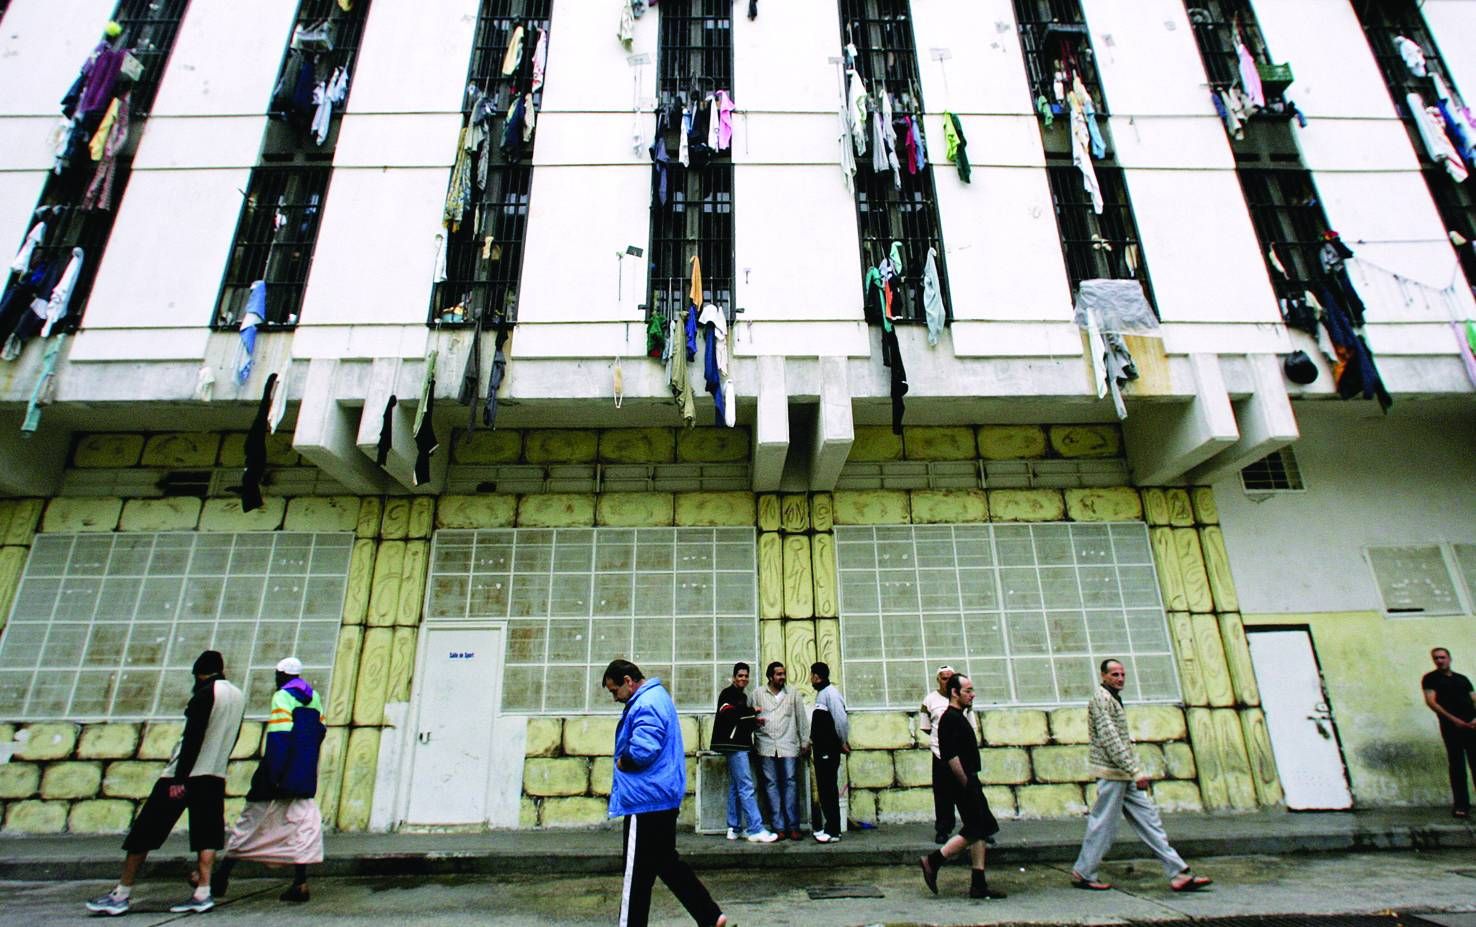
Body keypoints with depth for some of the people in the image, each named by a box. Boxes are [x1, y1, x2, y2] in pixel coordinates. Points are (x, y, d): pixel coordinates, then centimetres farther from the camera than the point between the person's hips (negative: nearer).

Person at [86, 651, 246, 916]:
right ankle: (202, 894, -1)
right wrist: (215, 766, 22)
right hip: (214, 776, 6)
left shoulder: (205, 694, -11)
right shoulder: (239, 697, 11)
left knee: (145, 831, 6)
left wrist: (179, 779, -17)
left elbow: (193, 737, -17)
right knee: (206, 835, 6)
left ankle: (121, 895, 13)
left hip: (185, 774, -6)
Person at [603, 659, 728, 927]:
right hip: (662, 797, 11)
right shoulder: (657, 697, 14)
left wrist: (621, 762, -11)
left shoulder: (645, 706, -20)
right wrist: (626, 760, 6)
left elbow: (642, 751, -30)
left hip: (646, 801, -11)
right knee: (667, 863, 18)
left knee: (637, 875, 2)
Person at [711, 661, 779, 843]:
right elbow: (727, 712, -23)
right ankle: (756, 830, -11)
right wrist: (752, 712, -14)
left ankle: (734, 829, 16)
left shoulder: (742, 695, 21)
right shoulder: (728, 693, -7)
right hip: (733, 744, -10)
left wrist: (753, 722, 1)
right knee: (746, 787, -11)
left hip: (740, 745, 10)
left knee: (735, 787, 11)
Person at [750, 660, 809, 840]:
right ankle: (778, 827, 6)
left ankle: (793, 827, 4)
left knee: (789, 784, -1)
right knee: (771, 785, 1)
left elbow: (801, 720, 11)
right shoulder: (758, 694, 8)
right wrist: (755, 720, -11)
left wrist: (805, 742, 7)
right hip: (766, 746, 0)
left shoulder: (794, 694, 10)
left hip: (789, 746, 0)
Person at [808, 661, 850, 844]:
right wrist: (813, 741, 13)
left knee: (829, 789, -4)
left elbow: (841, 719, -21)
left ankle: (833, 831, 2)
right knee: (823, 788, 13)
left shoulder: (830, 692, -14)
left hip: (829, 749, -9)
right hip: (821, 748, 9)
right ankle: (829, 826, 21)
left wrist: (844, 742, -13)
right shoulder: (821, 693, 14)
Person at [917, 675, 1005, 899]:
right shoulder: (950, 718, -17)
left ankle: (979, 885, 15)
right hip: (963, 784, -10)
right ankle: (932, 861, -1)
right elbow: (951, 756, -24)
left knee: (980, 830, 10)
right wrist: (967, 783, -19)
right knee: (974, 830, -8)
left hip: (968, 782, 10)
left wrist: (974, 781, 19)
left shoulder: (958, 717, 16)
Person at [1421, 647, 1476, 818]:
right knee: (1457, 766, -3)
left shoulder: (1462, 679, 19)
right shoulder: (1430, 678, 5)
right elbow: (1431, 701, -4)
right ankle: (1461, 805, 1)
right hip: (1451, 726, -4)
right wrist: (1453, 719, -14)